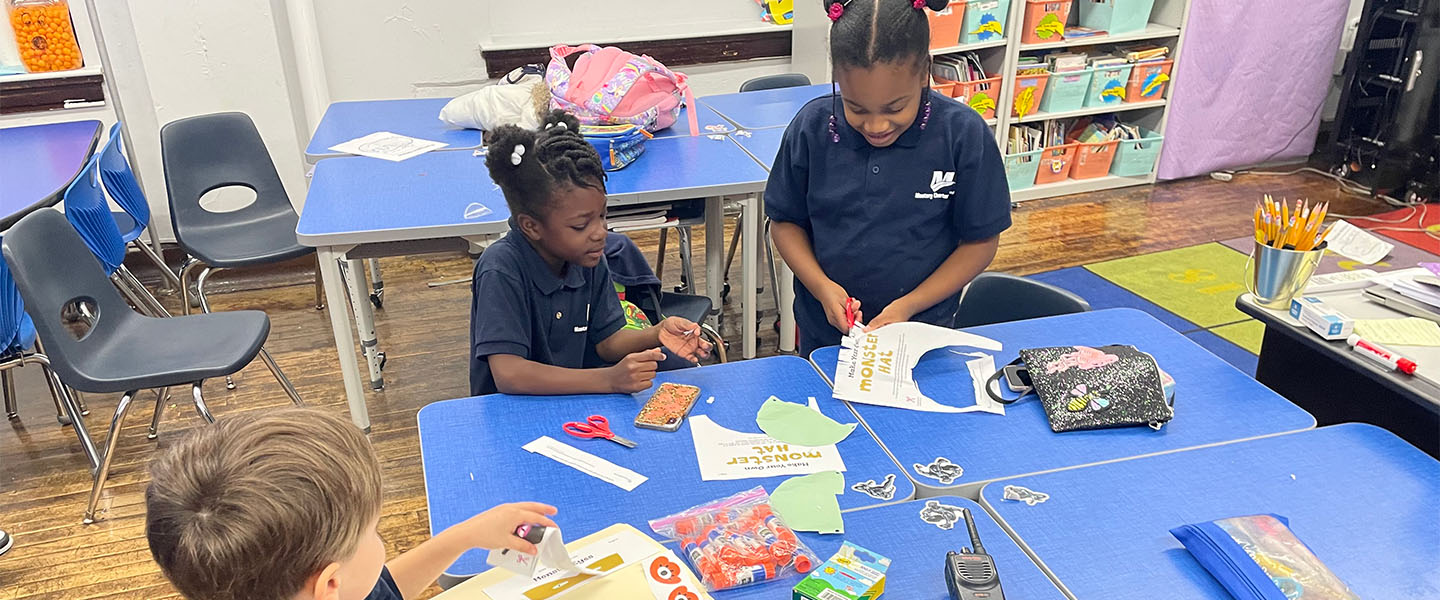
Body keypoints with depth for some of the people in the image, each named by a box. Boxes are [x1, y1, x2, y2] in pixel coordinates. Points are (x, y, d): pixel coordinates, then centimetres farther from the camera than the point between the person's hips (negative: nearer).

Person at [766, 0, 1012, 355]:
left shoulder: (964, 135, -17)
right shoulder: (811, 129, -13)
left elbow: (981, 240, -9)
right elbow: (785, 221, -2)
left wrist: (910, 306, -20)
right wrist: (821, 285, -19)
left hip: (924, 331, -1)